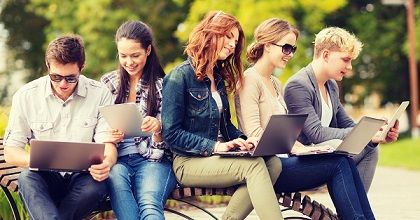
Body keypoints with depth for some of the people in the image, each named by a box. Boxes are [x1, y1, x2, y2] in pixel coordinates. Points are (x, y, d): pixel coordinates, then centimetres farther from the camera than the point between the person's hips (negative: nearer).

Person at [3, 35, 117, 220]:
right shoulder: (25, 96, 0)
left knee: (98, 184, -34)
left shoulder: (99, 94, 0)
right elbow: (10, 152, 1)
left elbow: (107, 144, -3)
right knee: (27, 178, -33)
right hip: (45, 178, 0)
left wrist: (107, 162, -29)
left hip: (83, 177, 0)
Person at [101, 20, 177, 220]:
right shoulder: (108, 83, 14)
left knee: (150, 203, -34)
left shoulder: (161, 85, 8)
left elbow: (162, 142, 6)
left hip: (153, 160, -2)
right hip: (117, 159, 2)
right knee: (117, 176, -36)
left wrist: (157, 128, -18)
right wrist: (109, 136, -9)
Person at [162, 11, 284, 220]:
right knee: (254, 165, -29)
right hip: (189, 162, -8)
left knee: (272, 162, -19)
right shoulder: (180, 76, -8)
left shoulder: (218, 78, 17)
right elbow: (172, 134, -13)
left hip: (216, 157, 8)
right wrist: (214, 146, -20)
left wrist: (242, 140, -3)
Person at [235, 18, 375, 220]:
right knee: (339, 164, -20)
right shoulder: (250, 80, -6)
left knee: (345, 161, -14)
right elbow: (254, 133, -16)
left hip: (280, 160, 8)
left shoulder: (276, 84, 23)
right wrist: (295, 148, -22)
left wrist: (303, 147, 0)